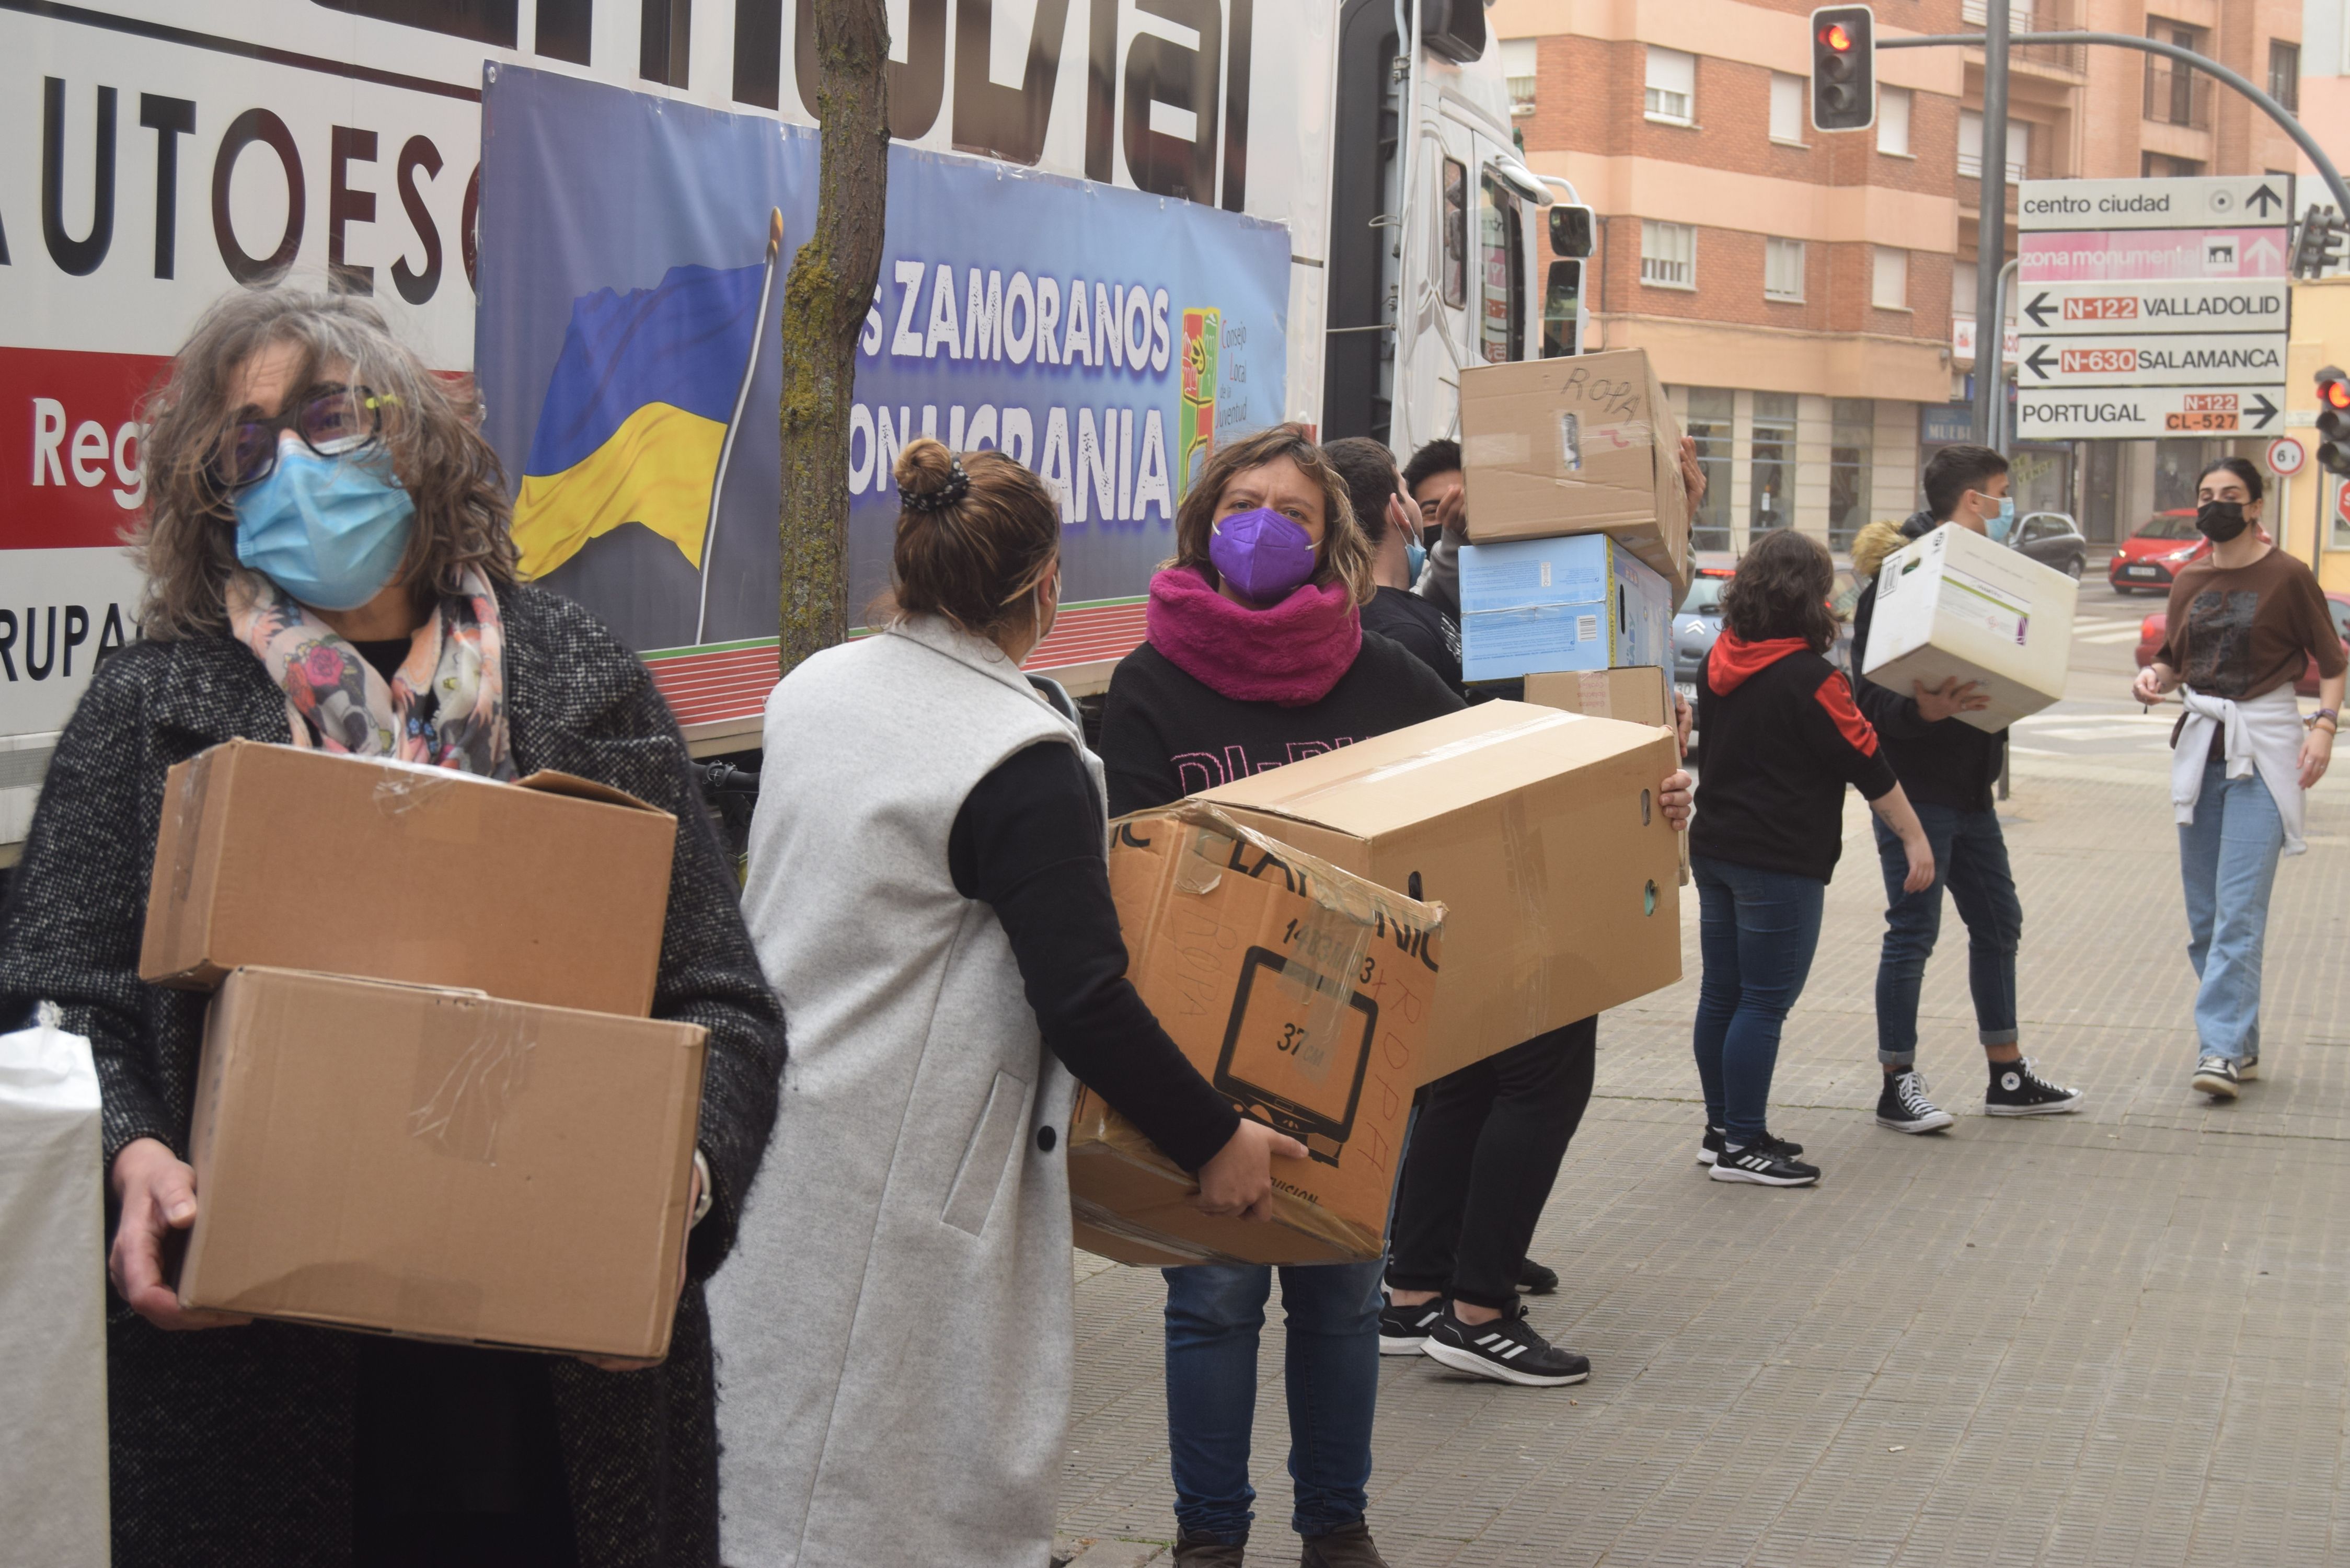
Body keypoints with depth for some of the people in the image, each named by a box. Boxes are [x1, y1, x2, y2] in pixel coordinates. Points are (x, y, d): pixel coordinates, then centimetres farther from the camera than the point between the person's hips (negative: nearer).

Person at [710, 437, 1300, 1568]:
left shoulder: (810, 688, 7)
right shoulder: (1024, 762, -17)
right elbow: (1085, 1003, -19)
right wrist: (1214, 1142, -7)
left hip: (759, 1124, 8)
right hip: (898, 1170, -8)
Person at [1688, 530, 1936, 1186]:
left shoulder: (1719, 661, 6)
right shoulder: (1808, 678, -16)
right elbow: (1867, 765, -11)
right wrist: (1914, 837, -4)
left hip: (1715, 849, 8)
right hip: (1779, 862, -8)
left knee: (1722, 995, 13)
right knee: (1764, 1003, -3)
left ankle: (1723, 1128, 22)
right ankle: (1741, 1145, 0)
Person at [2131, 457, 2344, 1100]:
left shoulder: (2287, 577, -4)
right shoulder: (2189, 582, 11)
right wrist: (2154, 676, -2)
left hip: (2264, 750, -6)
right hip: (2200, 748, 6)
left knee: (2239, 909, -14)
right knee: (2205, 915, 7)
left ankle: (2223, 1047, -18)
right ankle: (2241, 1046, 17)